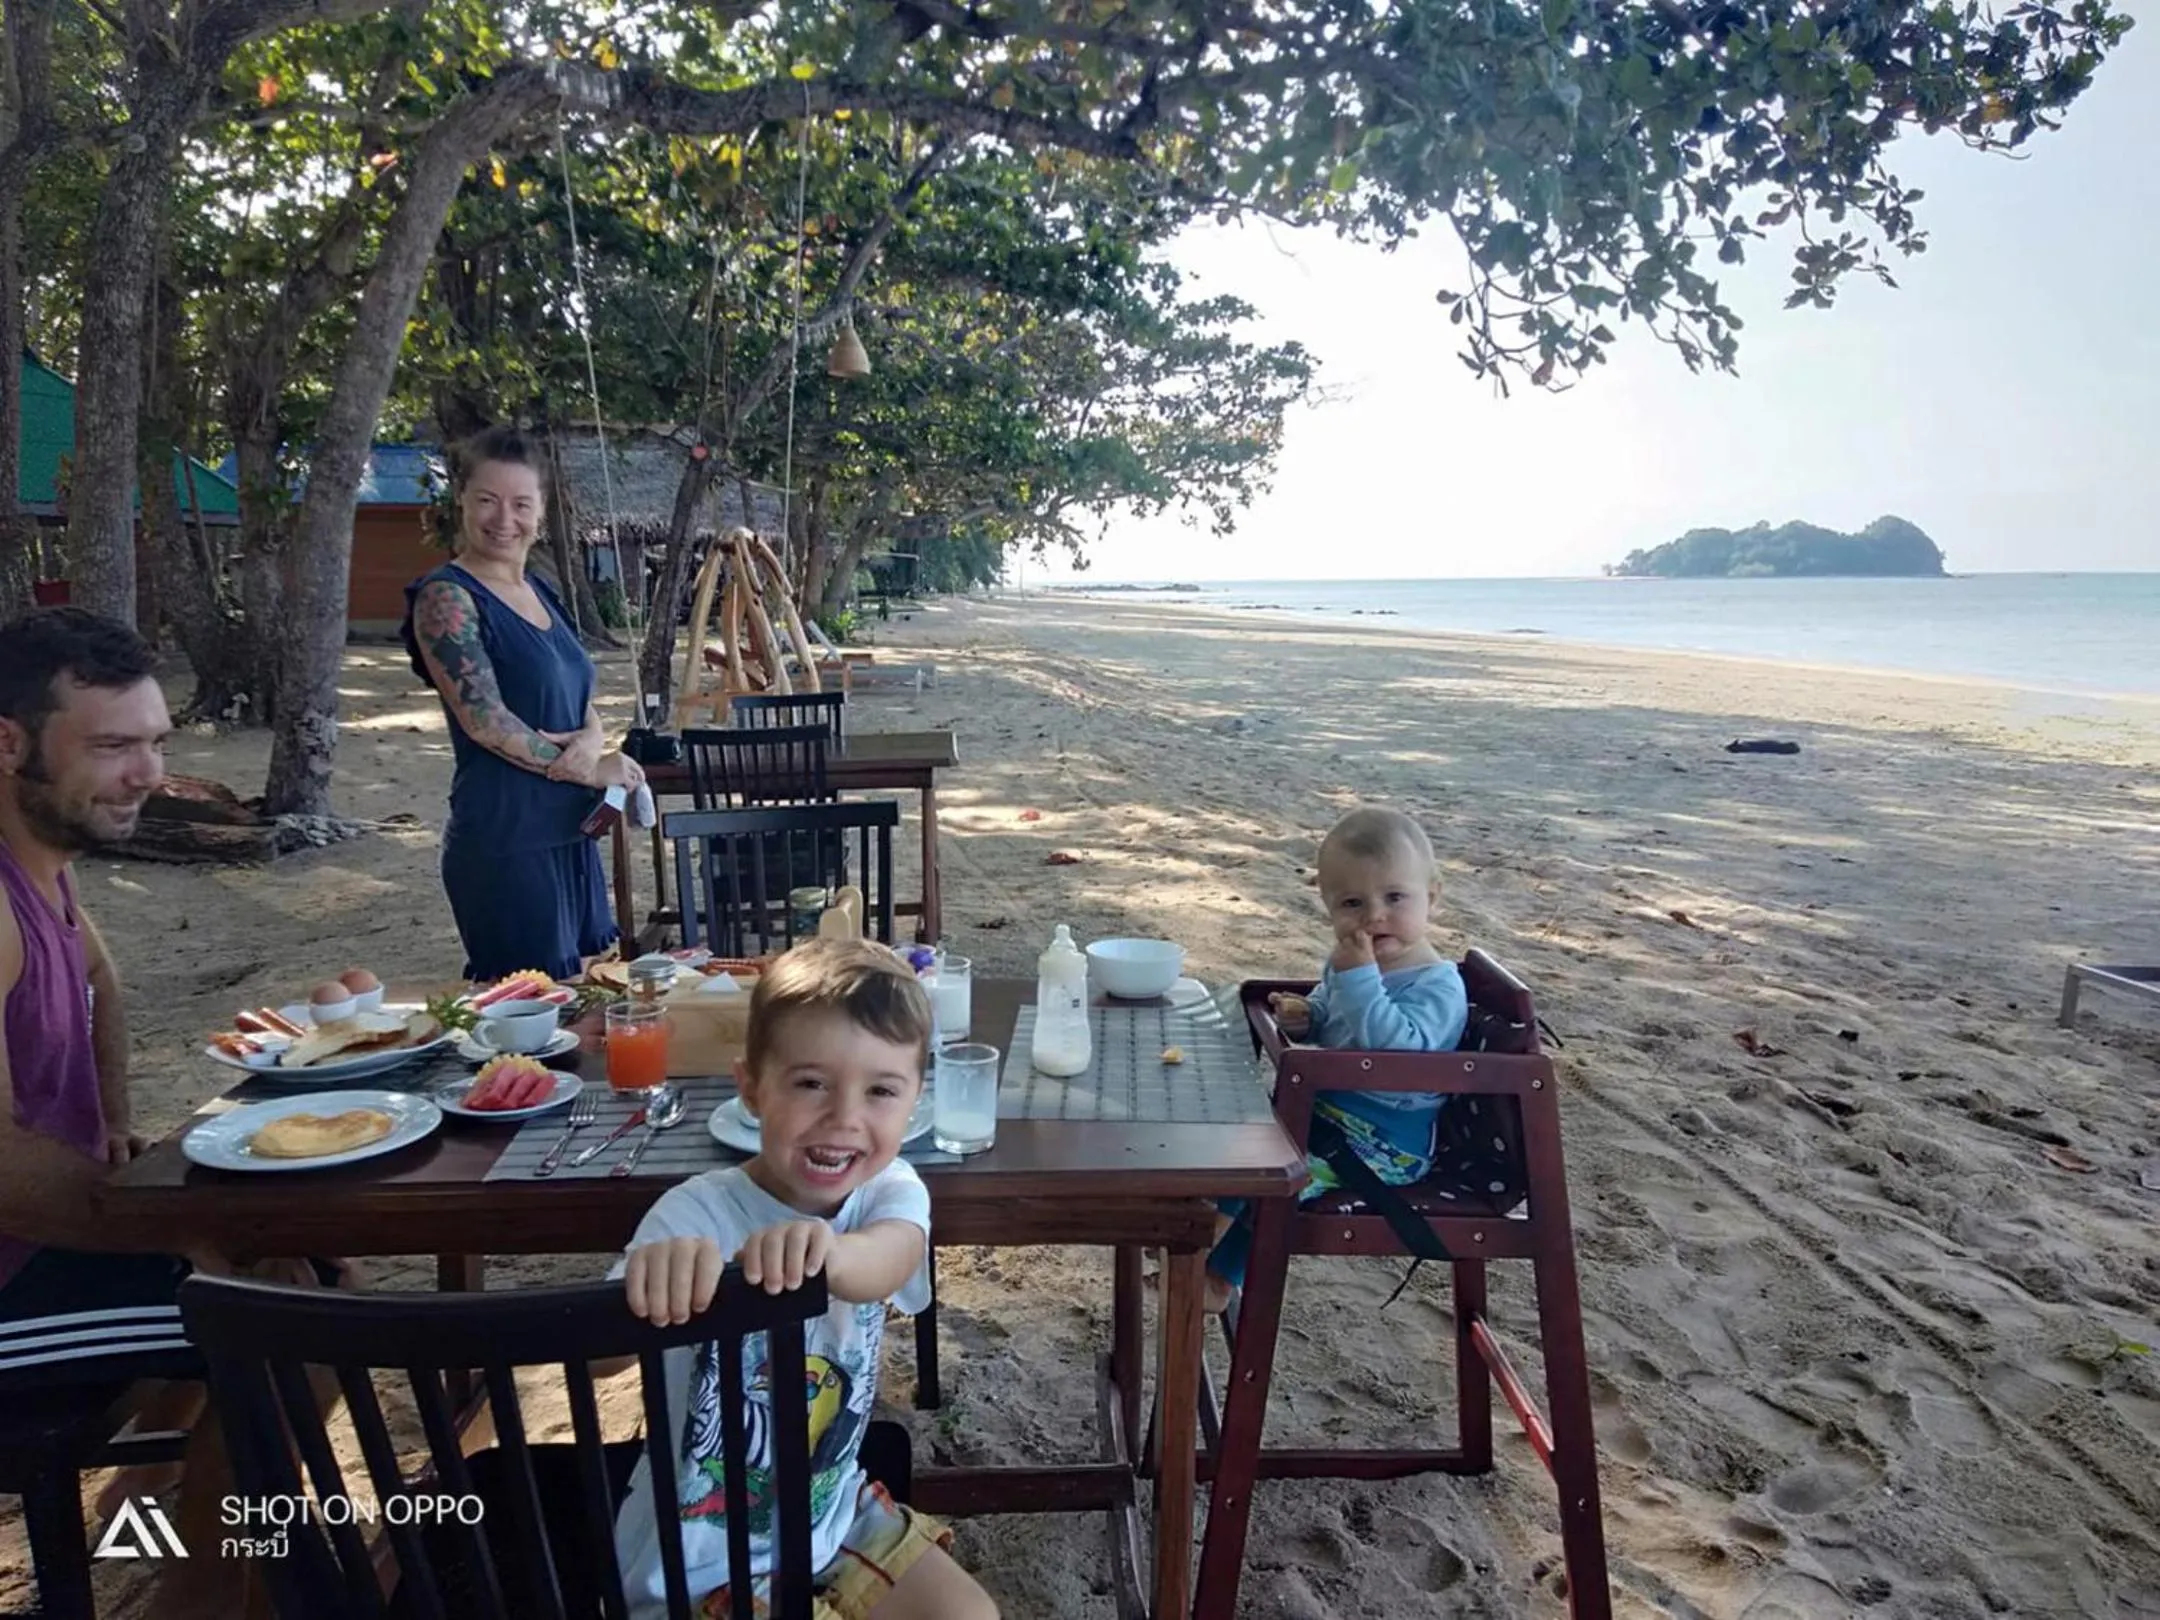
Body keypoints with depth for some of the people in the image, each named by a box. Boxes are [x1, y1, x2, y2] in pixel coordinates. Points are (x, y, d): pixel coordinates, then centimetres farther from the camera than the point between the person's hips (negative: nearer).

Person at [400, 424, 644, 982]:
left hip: (568, 832, 8)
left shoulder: (541, 592, 13)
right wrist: (591, 769, -12)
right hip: (504, 838, -8)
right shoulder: (446, 596, -10)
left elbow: (582, 700, 14)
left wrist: (592, 738, -9)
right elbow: (484, 718, -17)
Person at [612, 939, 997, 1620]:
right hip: (700, 1565, -4)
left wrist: (826, 1250, -60)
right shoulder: (696, 1215, -25)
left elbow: (891, 1259, -36)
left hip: (834, 1511, 4)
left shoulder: (891, 1190, -13)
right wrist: (658, 1273, -65)